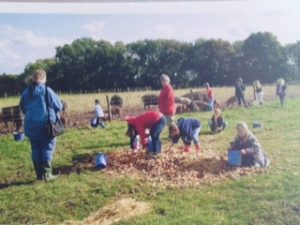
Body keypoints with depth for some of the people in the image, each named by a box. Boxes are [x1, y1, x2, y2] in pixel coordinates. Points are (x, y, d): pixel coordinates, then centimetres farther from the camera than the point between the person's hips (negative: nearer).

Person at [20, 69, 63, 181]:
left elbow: (23, 108, 15)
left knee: (36, 149, 12)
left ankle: (39, 174, 16)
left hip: (31, 125, 5)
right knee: (48, 148, 4)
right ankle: (47, 174, 2)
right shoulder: (47, 90, -11)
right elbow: (59, 106, -6)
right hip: (46, 124, -5)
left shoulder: (26, 92, 5)